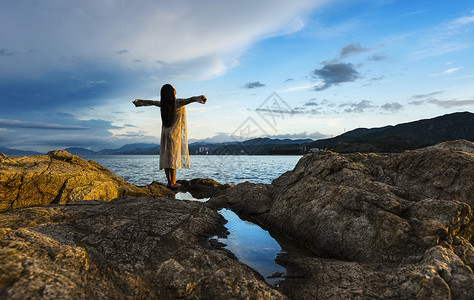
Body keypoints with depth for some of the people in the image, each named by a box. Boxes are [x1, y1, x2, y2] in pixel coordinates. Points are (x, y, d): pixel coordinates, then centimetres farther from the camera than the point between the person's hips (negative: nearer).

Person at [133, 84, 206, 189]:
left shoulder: (163, 104, 5)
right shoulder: (177, 103, -12)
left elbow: (151, 102, 21)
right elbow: (188, 100, -32)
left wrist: (139, 101, 38)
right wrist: (197, 98, -48)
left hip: (165, 133, 6)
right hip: (175, 133, -6)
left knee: (166, 157, 5)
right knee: (173, 157, -5)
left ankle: (169, 182, 10)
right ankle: (172, 183, -4)